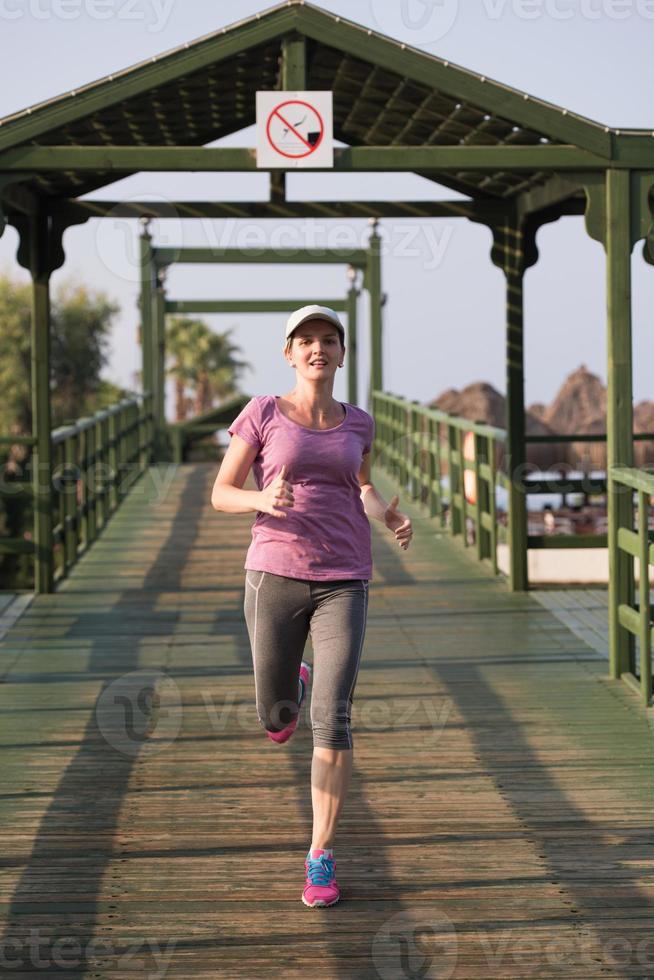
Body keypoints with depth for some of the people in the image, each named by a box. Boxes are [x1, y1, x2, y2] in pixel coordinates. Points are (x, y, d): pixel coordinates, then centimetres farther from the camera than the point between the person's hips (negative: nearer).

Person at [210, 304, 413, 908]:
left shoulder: (357, 424, 9)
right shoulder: (262, 413, 0)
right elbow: (221, 495, 2)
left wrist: (390, 518, 5)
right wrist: (263, 501, -20)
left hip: (343, 584, 1)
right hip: (276, 575, 0)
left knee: (332, 720, -12)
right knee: (276, 717, 12)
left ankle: (321, 858, -1)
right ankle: (291, 685, 50)